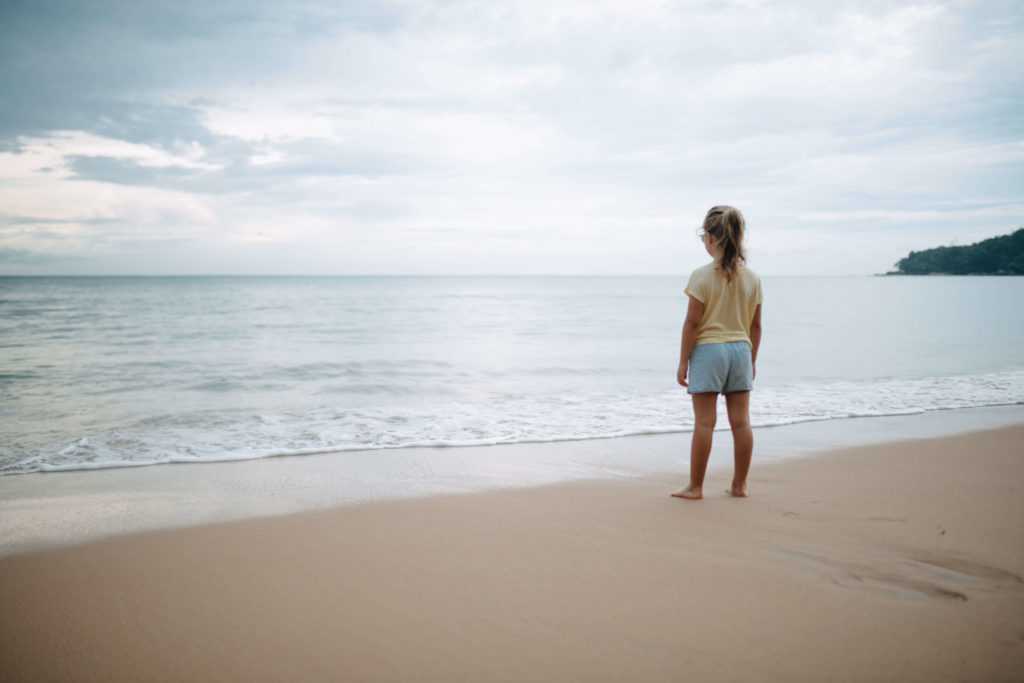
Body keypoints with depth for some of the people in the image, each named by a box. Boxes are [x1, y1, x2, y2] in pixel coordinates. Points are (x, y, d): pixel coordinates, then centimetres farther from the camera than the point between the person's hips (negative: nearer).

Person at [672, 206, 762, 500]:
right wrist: (751, 360, 19)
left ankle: (695, 486, 7)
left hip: (708, 349, -5)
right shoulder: (752, 277, 4)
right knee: (741, 420, 8)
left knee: (704, 421, 0)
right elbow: (755, 325, 9)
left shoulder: (702, 276, -10)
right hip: (740, 350, 5)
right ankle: (739, 485, 16)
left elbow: (692, 323, -11)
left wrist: (683, 362, -4)